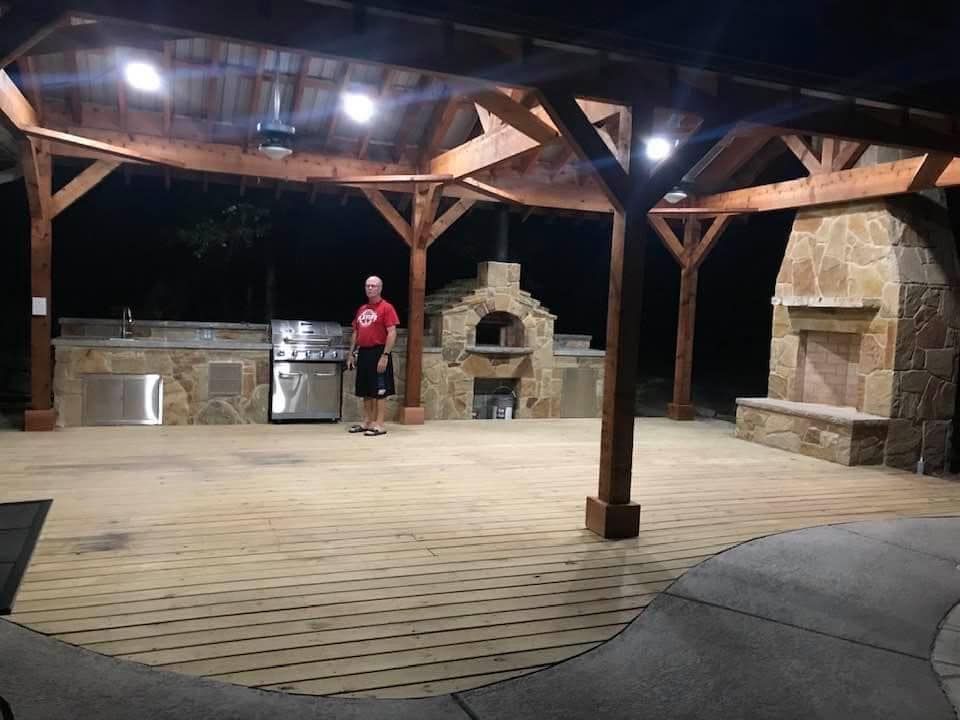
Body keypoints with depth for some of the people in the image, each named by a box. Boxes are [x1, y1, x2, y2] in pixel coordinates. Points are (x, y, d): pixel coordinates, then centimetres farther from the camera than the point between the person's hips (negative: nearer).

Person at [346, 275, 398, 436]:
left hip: (378, 352, -7)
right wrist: (351, 354, 14)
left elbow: (392, 333, -13)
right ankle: (367, 422, 20)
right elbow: (356, 333, 20)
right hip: (363, 353, 7)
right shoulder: (361, 309, 15)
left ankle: (379, 425, 1)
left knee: (380, 391, -3)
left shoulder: (386, 307, -7)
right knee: (365, 390, 12)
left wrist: (385, 355, -19)